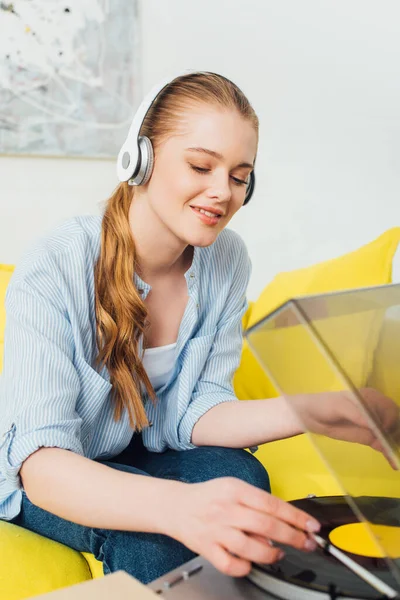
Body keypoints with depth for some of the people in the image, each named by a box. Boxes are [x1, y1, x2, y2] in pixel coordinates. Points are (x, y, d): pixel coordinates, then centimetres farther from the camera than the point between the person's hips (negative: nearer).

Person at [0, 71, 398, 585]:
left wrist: (317, 412, -29)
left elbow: (195, 412, -11)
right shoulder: (53, 271, -28)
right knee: (147, 533, -33)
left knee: (243, 477, -25)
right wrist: (177, 505, -55)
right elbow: (42, 463, -35)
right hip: (43, 483, -4)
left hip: (145, 455, 4)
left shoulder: (227, 262, -11)